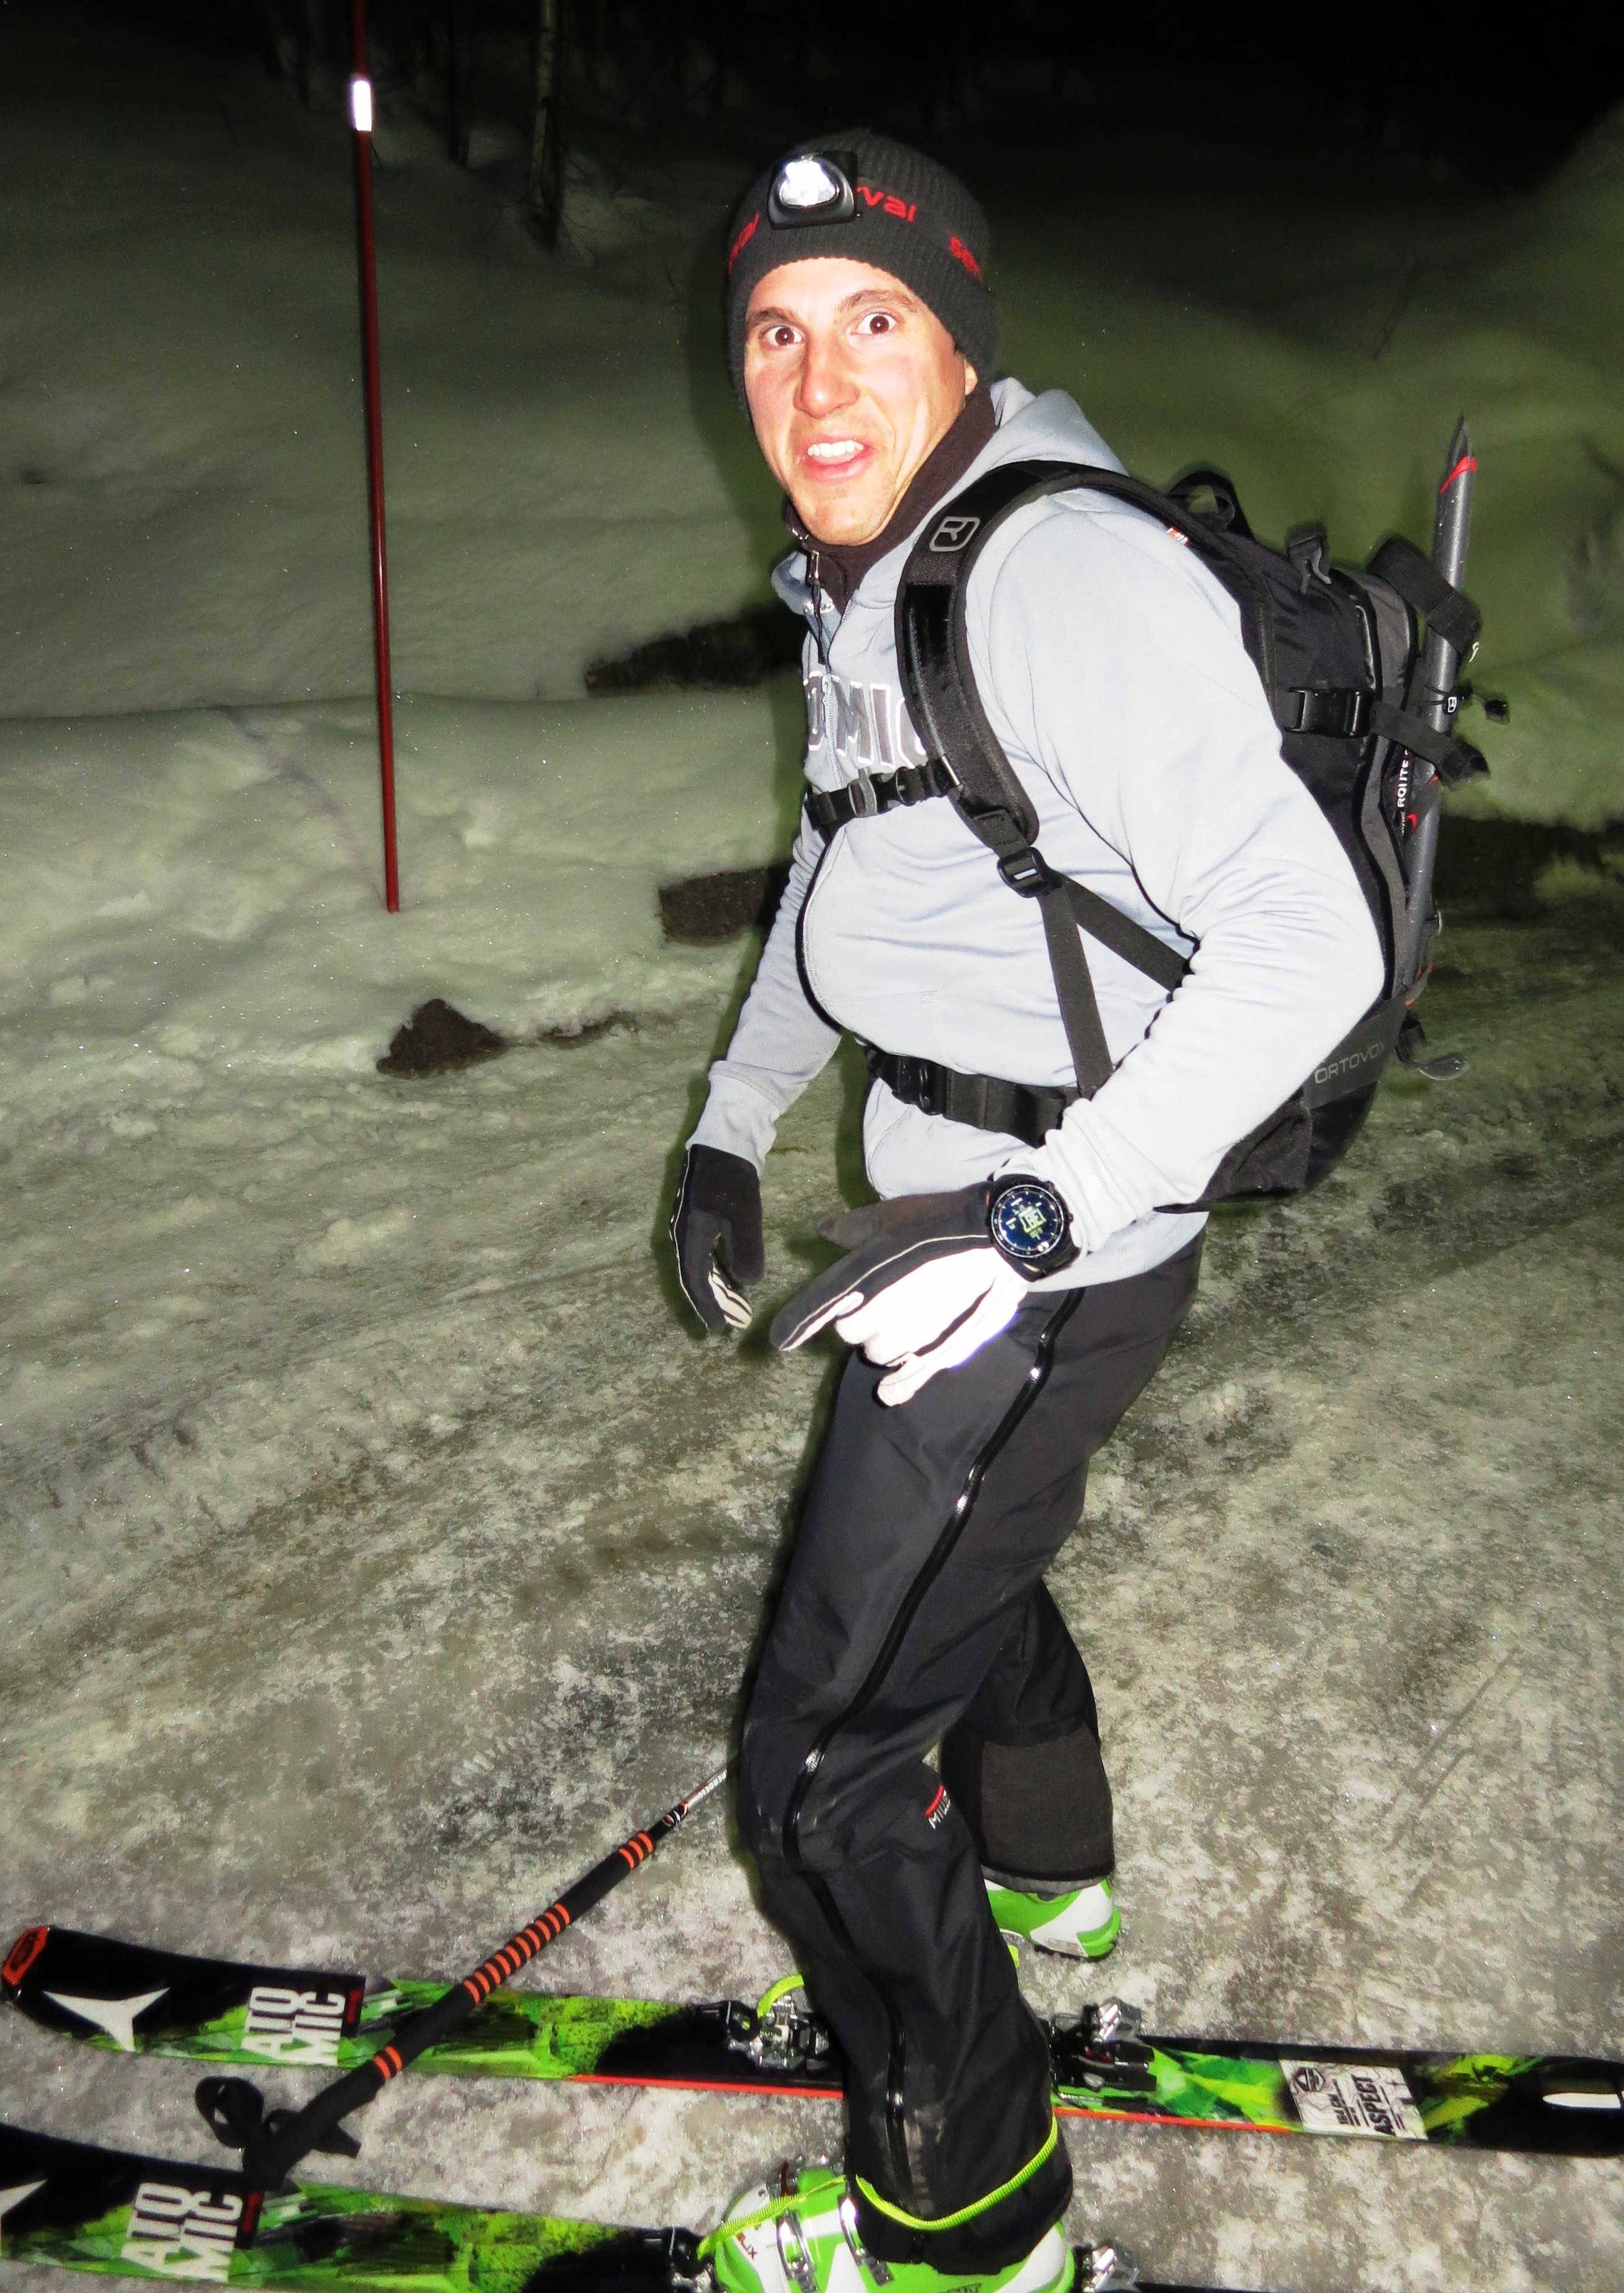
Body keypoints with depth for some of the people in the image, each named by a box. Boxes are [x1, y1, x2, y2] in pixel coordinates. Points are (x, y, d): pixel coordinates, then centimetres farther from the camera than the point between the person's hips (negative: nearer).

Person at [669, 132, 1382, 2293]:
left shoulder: (1074, 575, -23)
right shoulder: (859, 583, 7)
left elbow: (1307, 944, -28)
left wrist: (1034, 1213, -34)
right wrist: (736, 1122, 22)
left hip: (1052, 1260, -10)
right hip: (951, 1204, 10)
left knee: (823, 1768, -1)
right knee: (960, 1550, 33)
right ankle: (1044, 1860, 63)